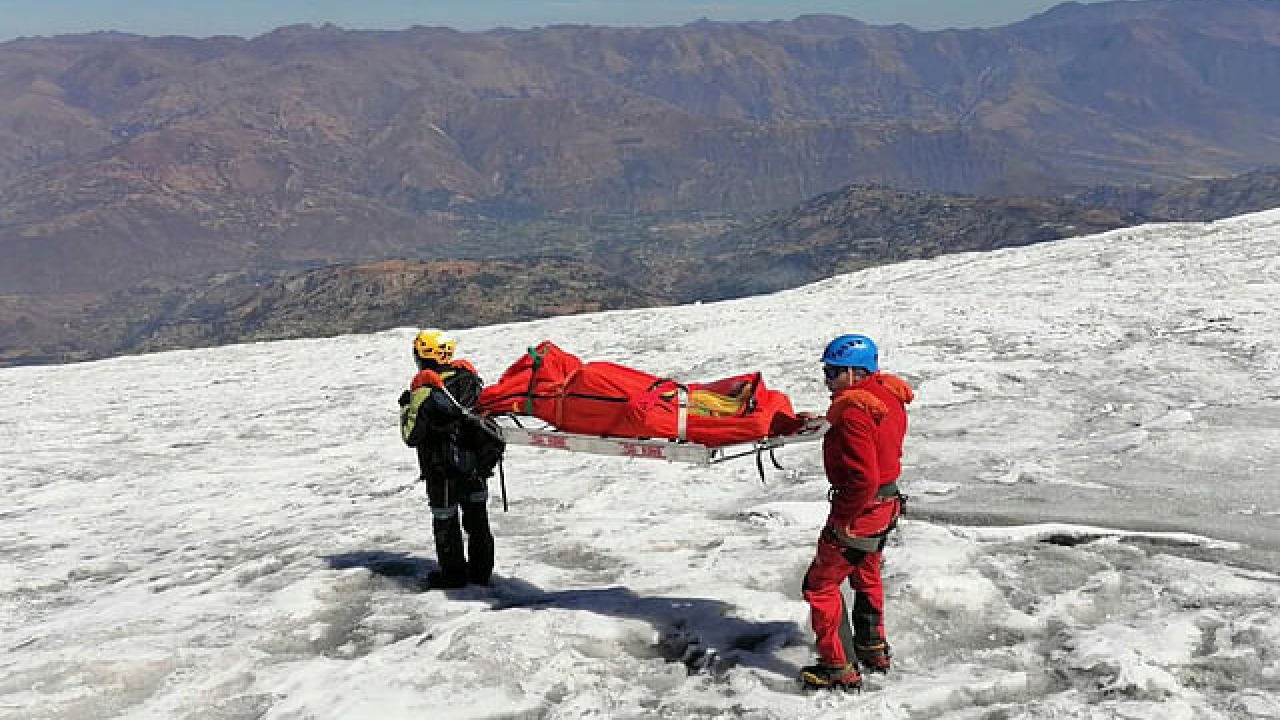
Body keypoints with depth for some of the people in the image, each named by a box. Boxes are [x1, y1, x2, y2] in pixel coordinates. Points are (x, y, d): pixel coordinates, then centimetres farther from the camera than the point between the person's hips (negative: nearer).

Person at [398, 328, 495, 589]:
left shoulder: (423, 389, -18)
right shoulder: (468, 377, -1)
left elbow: (412, 436, -13)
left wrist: (406, 407, 0)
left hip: (442, 471, -5)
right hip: (476, 464, 6)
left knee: (445, 520, 9)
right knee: (477, 516, 16)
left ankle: (453, 573, 18)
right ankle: (481, 570, 25)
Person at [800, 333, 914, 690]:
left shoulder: (853, 414, -28)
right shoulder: (887, 393, 1)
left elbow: (863, 479, -32)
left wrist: (841, 519, -21)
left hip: (860, 511, -10)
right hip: (888, 501, 10)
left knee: (820, 585, 4)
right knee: (866, 576, 28)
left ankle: (839, 668, 9)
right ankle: (873, 650, 43)